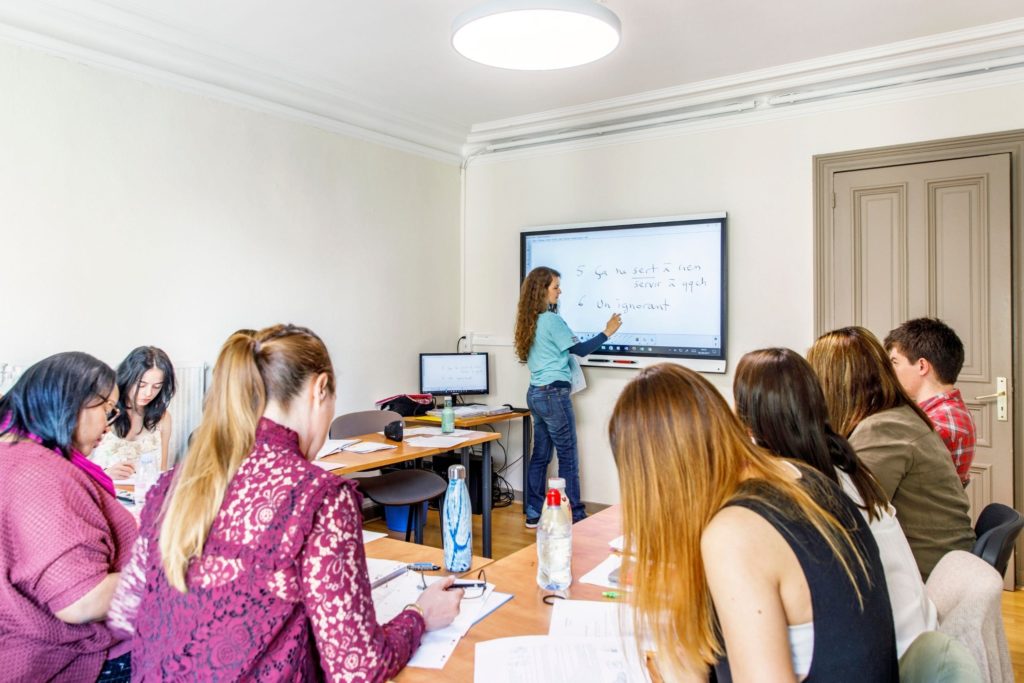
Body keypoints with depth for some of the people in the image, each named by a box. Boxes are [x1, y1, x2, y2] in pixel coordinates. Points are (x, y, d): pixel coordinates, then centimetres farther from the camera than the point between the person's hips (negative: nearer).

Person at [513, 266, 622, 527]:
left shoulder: (530, 320, 11)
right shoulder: (551, 320, -14)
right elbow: (580, 350, -11)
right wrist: (607, 332, -3)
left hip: (536, 393, 9)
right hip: (554, 394, -9)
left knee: (540, 455, 12)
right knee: (568, 457, 0)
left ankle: (534, 514, 17)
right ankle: (574, 516, 7)